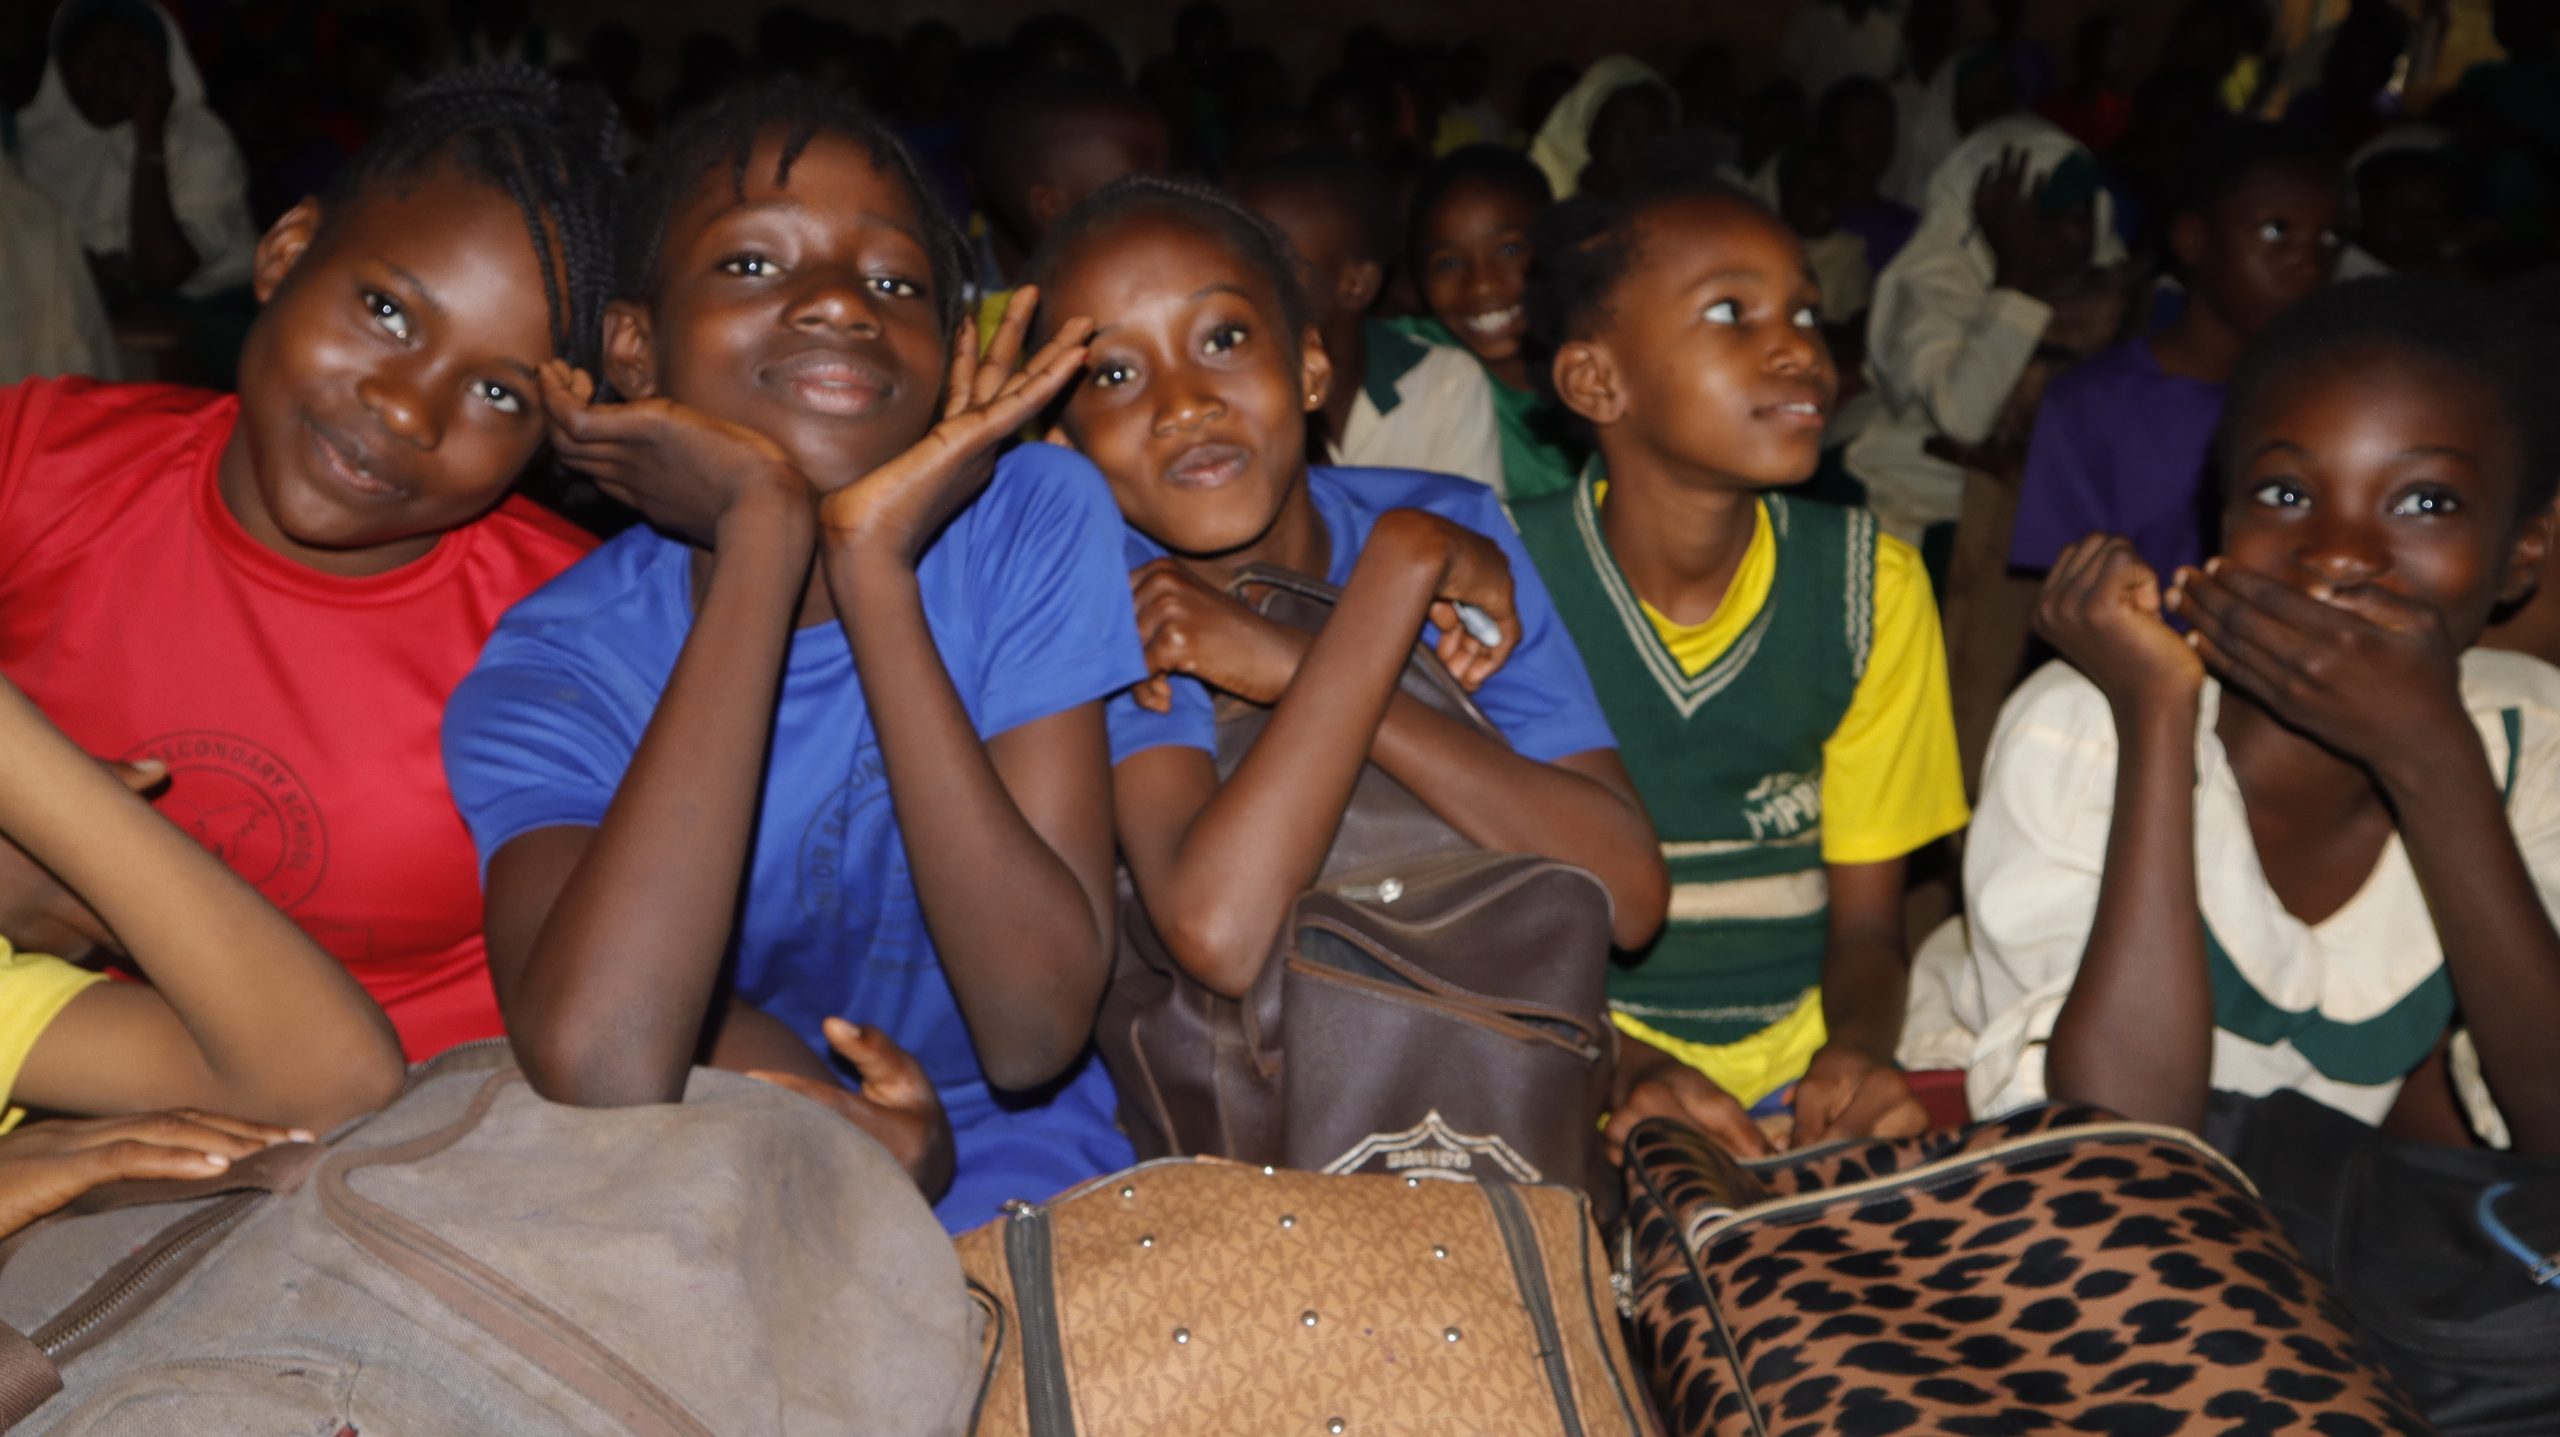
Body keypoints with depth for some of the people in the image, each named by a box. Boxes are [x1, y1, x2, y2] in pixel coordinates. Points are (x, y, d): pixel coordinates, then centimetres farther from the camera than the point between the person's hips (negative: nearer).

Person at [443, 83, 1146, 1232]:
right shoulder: (549, 667, -12)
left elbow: (1038, 1031, -19)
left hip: (1022, 1211, -1)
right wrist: (765, 533, -27)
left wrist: (874, 564, -26)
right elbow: (600, 1070, -33)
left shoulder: (1035, 523, -12)